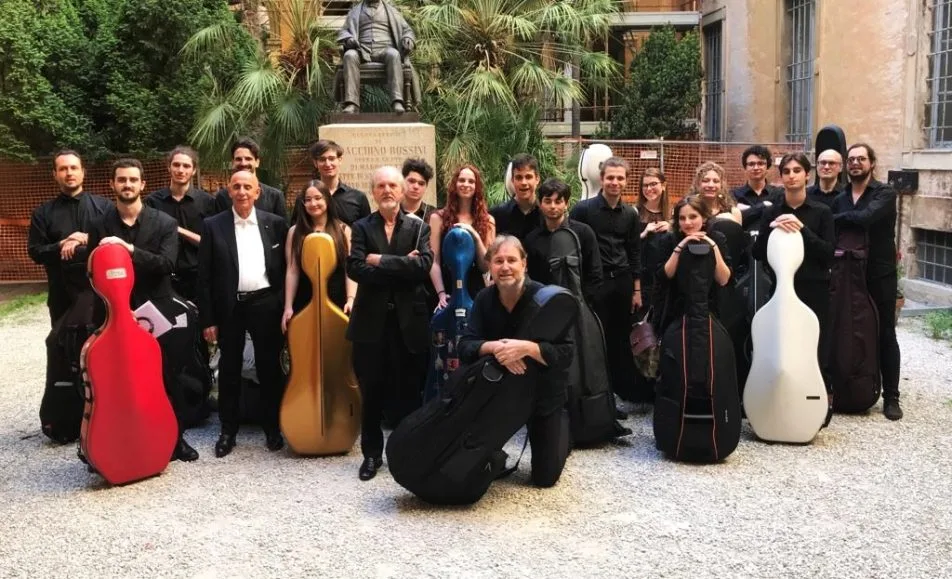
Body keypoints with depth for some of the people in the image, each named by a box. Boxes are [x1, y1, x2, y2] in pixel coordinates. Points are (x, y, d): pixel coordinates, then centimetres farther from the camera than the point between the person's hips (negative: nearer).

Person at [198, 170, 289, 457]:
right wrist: (207, 319, -4)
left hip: (266, 304, 0)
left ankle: (272, 428, 21)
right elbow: (204, 276, -1)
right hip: (230, 307, 0)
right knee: (229, 370, 10)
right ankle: (228, 430, 22)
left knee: (269, 368, 8)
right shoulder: (213, 226, 0)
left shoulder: (275, 223, 3)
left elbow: (287, 268, 6)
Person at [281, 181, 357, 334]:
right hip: (305, 303, 1)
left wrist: (351, 299, -16)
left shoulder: (343, 230, 2)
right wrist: (288, 307, -3)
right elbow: (292, 271, 1)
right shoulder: (295, 231, 5)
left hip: (337, 302, 0)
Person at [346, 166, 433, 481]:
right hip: (371, 321, 0)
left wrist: (381, 261, -13)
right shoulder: (361, 228, 5)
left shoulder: (419, 228, 5)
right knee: (371, 393, 8)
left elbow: (423, 266, -13)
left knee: (408, 392, 7)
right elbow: (355, 268, -11)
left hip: (409, 320, 0)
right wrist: (401, 268, -14)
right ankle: (372, 453, 22)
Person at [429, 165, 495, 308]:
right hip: (448, 290, -1)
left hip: (476, 291, 1)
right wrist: (441, 293, -13)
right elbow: (434, 261, -2)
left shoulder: (487, 220, 8)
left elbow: (486, 266, 1)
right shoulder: (438, 218, 5)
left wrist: (475, 236, -12)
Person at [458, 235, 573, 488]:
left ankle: (560, 423, 33)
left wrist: (526, 348, -42)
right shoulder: (484, 299, -9)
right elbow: (465, 347, -16)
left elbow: (567, 353, -26)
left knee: (545, 477, 5)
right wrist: (495, 347, -37)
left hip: (543, 392, -2)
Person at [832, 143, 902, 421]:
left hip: (880, 275, -4)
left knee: (885, 335, 2)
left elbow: (866, 217, -25)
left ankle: (891, 396, 8)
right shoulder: (840, 198, 11)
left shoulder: (885, 193, -6)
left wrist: (838, 219, -14)